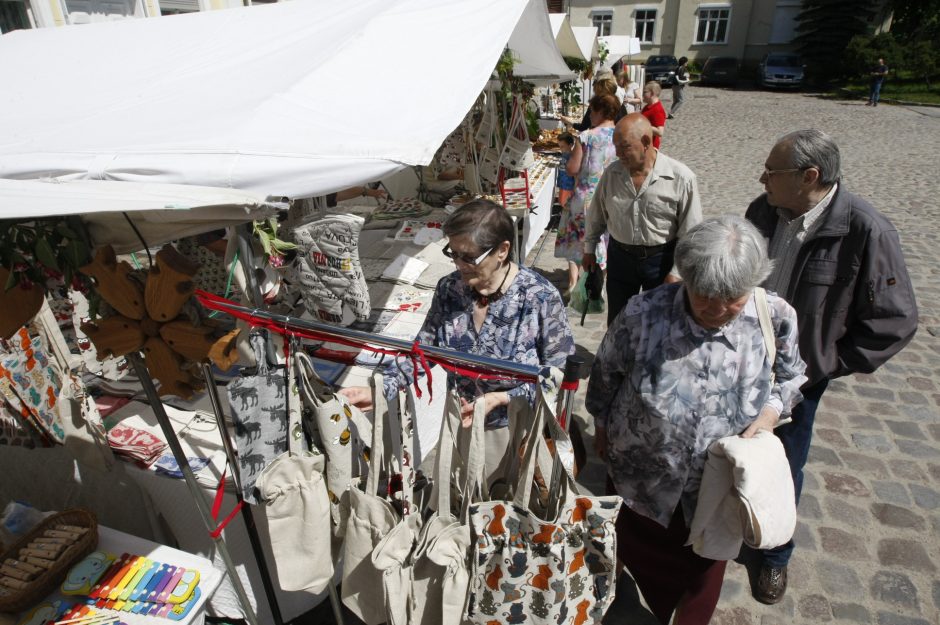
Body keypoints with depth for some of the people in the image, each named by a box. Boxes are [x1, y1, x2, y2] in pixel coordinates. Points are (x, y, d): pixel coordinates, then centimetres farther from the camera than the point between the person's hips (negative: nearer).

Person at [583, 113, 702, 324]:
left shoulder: (681, 178, -16)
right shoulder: (612, 173, -5)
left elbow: (690, 233, -12)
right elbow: (596, 215, 10)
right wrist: (589, 249, 15)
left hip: (661, 259, -2)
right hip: (620, 256, 3)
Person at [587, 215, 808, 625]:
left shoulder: (775, 318, -19)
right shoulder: (644, 313, -25)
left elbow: (790, 376, 2)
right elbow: (606, 371, -8)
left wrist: (769, 414, -18)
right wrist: (602, 426, 4)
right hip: (645, 474, 0)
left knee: (704, 565, 27)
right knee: (639, 551, 26)